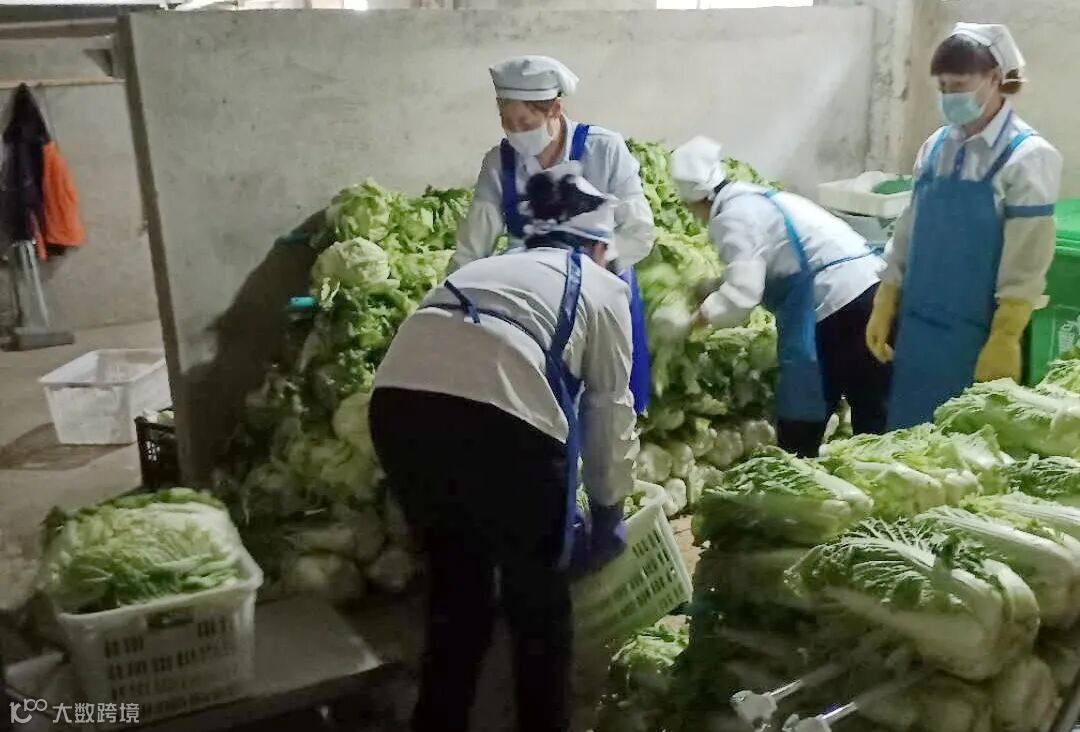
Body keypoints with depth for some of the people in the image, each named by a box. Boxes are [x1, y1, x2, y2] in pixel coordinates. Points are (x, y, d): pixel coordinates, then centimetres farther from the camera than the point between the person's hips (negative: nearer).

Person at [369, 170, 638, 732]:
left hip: (399, 400, 5)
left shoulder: (488, 266, 35)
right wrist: (608, 511, 34)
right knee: (538, 599, 18)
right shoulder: (602, 288, 22)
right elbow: (609, 411, 21)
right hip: (498, 414, -5)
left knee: (455, 581, 25)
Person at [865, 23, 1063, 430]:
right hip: (917, 327, 5)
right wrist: (884, 307, 9)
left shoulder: (1028, 157, -9)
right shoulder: (936, 147, 7)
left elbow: (1025, 264, -13)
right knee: (909, 435, 12)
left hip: (975, 334, -5)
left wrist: (1004, 340, -17)